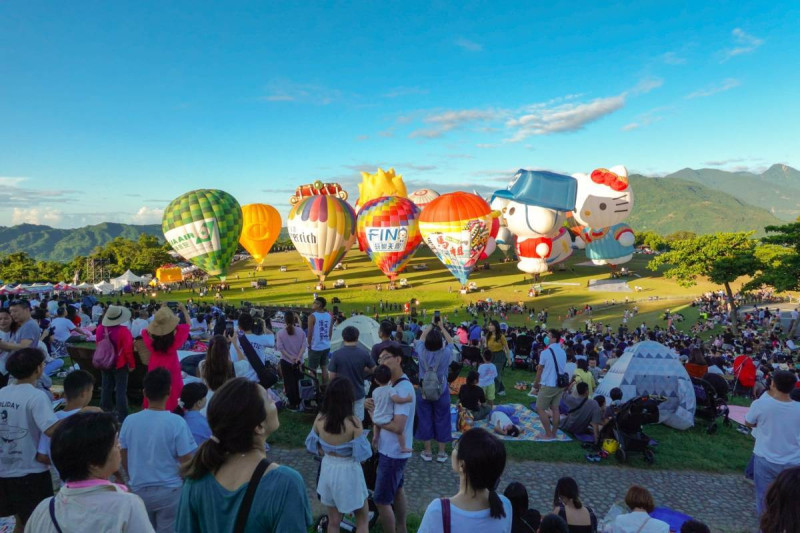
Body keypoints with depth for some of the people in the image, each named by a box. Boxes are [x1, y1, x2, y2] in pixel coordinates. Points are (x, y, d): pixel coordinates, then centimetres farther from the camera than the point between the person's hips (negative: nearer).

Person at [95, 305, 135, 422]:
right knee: (121, 390, 2)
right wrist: (132, 364, -7)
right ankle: (122, 417, 6)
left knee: (106, 388, 17)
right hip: (120, 364, -5)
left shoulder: (100, 328, -6)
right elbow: (128, 350, -20)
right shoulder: (123, 330, -24)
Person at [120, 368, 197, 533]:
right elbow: (186, 462, -12)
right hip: (169, 491, -4)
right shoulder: (176, 422, -18)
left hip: (138, 490, 4)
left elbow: (124, 460, 4)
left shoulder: (129, 421, -7)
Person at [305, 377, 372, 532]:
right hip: (348, 472, -4)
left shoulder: (320, 418, -10)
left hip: (328, 469, 4)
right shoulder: (353, 422, -23)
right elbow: (362, 454, -19)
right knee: (363, 519, 19)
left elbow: (312, 445, 2)